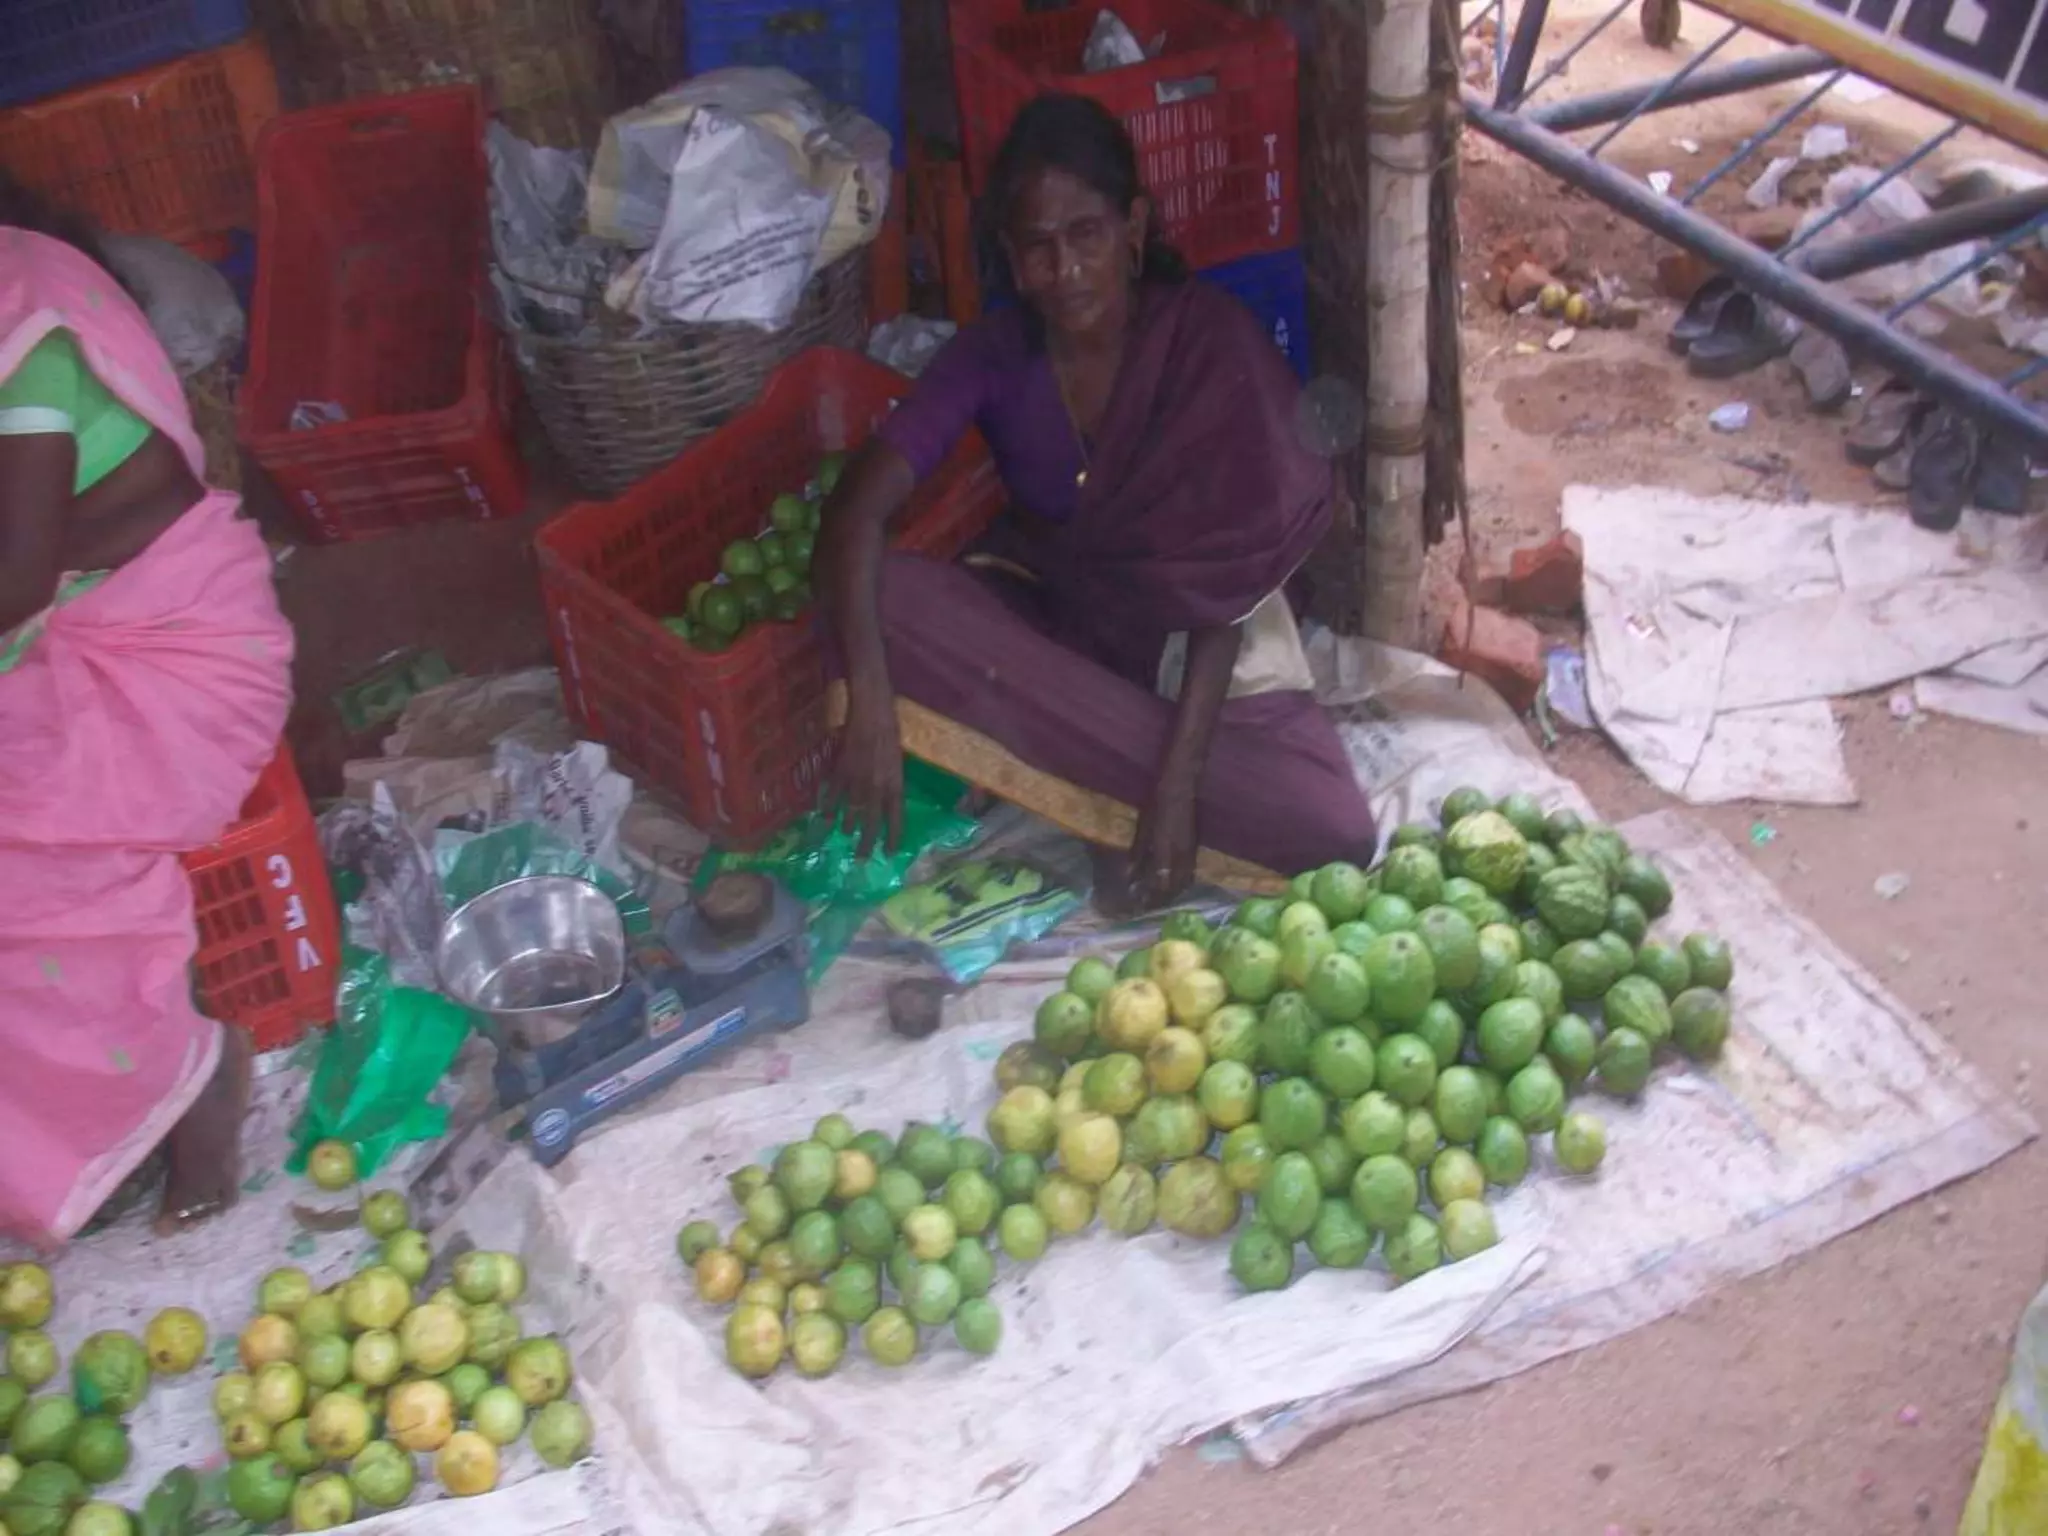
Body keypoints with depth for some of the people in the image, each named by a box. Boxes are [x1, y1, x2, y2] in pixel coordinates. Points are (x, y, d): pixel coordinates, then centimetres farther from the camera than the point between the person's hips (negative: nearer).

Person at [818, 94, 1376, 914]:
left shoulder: (1210, 341, -20)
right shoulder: (994, 352, -13)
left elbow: (1221, 576, -22)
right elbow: (856, 511, -22)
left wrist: (1178, 790, -31)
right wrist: (870, 708, -38)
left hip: (1190, 636, -2)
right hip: (1045, 621, 2)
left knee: (1332, 834, -28)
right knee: (880, 595, -30)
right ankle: (1123, 787, -25)